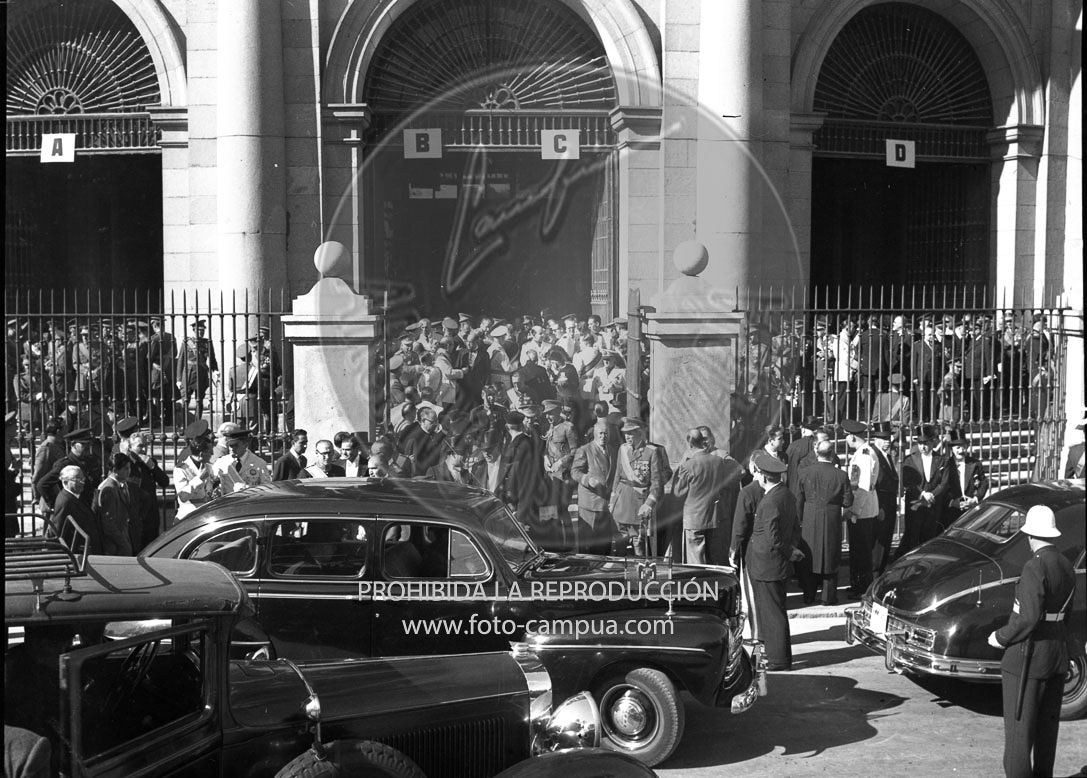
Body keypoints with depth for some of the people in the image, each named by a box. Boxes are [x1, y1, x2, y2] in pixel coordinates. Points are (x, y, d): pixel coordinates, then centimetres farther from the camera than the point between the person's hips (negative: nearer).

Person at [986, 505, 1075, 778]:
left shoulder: (1035, 567, -20)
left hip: (1028, 655, -8)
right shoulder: (1067, 567, 6)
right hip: (1058, 653, 8)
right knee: (1047, 724, 18)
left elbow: (1029, 618, -24)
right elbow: (1065, 614, 11)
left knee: (1019, 725, -1)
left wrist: (1001, 637, -10)